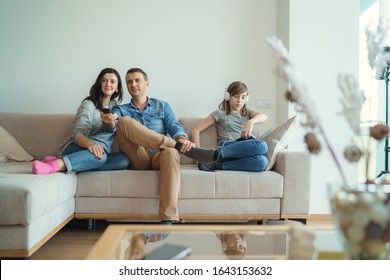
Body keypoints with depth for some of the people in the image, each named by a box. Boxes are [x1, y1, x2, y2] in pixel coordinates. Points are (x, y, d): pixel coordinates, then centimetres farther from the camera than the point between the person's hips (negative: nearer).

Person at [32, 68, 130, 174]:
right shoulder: (89, 104, -1)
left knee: (124, 159, -31)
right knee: (100, 156, -41)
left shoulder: (114, 105, 19)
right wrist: (90, 144, -38)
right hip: (77, 148, -5)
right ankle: (57, 164, -53)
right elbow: (78, 132, -15)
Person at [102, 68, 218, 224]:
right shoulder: (121, 110, 21)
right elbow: (113, 123, -3)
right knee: (124, 121, -25)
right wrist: (109, 121, -30)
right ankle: (184, 149, -31)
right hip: (137, 160, 0)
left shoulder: (162, 106, 22)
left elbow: (174, 127, 6)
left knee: (171, 153, -38)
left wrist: (182, 139, -20)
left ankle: (167, 219, -45)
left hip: (159, 157, 0)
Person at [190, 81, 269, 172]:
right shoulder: (220, 113, 17)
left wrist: (251, 121, -18)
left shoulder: (247, 113, 28)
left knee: (262, 161, -36)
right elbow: (195, 131, 11)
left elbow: (264, 116, 5)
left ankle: (216, 165, -29)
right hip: (227, 147, -4)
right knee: (261, 146, -35)